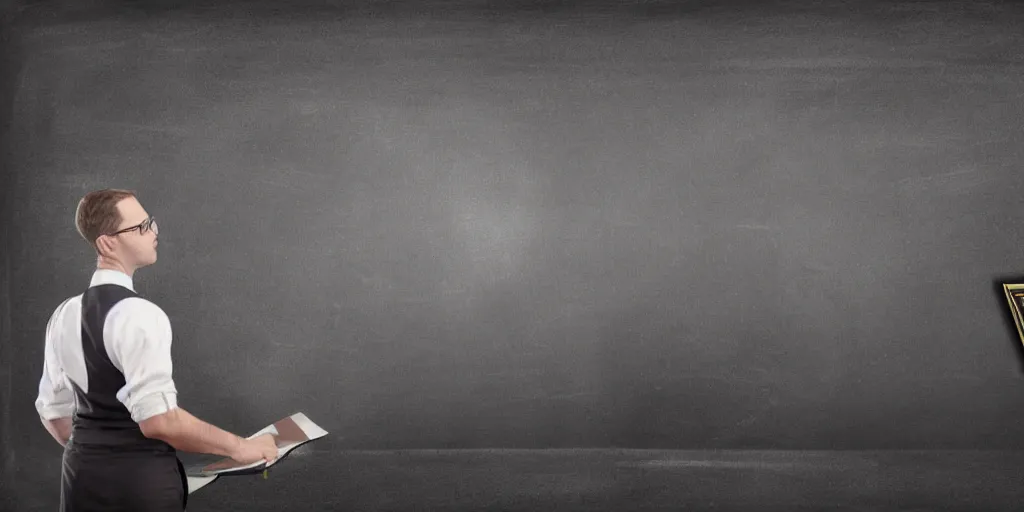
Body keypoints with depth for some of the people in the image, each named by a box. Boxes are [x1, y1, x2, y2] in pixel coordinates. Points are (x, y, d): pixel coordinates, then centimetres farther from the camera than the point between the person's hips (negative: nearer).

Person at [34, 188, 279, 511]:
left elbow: (53, 411, 12)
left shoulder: (64, 315, 5)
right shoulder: (139, 315, -19)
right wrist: (236, 447, -16)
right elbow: (158, 419, -25)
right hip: (139, 478, -7)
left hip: (82, 472, 7)